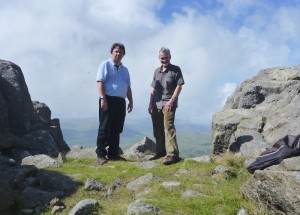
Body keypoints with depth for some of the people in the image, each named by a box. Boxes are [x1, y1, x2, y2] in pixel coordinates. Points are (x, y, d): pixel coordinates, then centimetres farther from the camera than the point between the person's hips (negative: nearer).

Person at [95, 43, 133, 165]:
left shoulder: (125, 70, 22)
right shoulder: (105, 65, 2)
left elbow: (128, 87, 24)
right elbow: (100, 82, -8)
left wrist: (131, 101, 15)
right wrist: (103, 98, -18)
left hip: (121, 101, 7)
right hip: (108, 100, -6)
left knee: (116, 129, 8)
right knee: (105, 128, -5)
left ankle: (113, 154, 14)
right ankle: (101, 155, -2)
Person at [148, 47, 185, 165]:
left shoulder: (176, 70, 0)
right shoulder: (157, 71, 16)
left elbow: (179, 86, -7)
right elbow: (153, 89, 16)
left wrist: (171, 101, -15)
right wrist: (151, 104, 10)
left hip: (169, 104, -6)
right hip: (156, 105, 6)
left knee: (168, 127, -15)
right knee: (157, 130, 11)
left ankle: (172, 154, -15)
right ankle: (161, 152, 23)